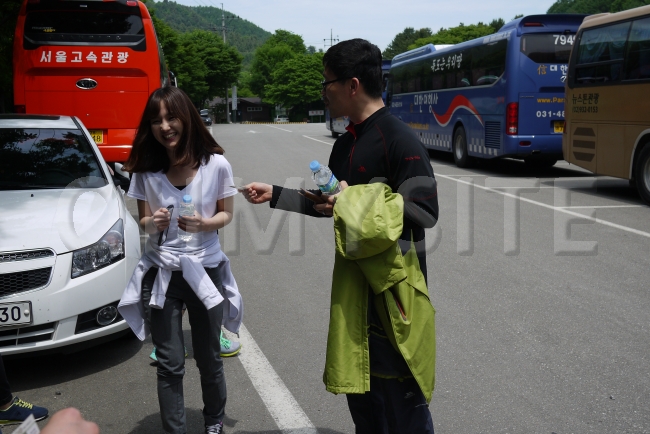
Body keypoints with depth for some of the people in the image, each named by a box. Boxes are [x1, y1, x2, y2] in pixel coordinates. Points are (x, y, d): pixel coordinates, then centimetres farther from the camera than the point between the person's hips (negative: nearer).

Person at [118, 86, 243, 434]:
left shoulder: (216, 165, -9)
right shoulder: (146, 170, -3)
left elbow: (226, 214, 1)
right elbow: (143, 221, 4)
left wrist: (204, 224, -21)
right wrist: (153, 222, -20)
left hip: (205, 271, -1)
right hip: (162, 273, 1)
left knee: (208, 358, 14)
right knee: (170, 365, 4)